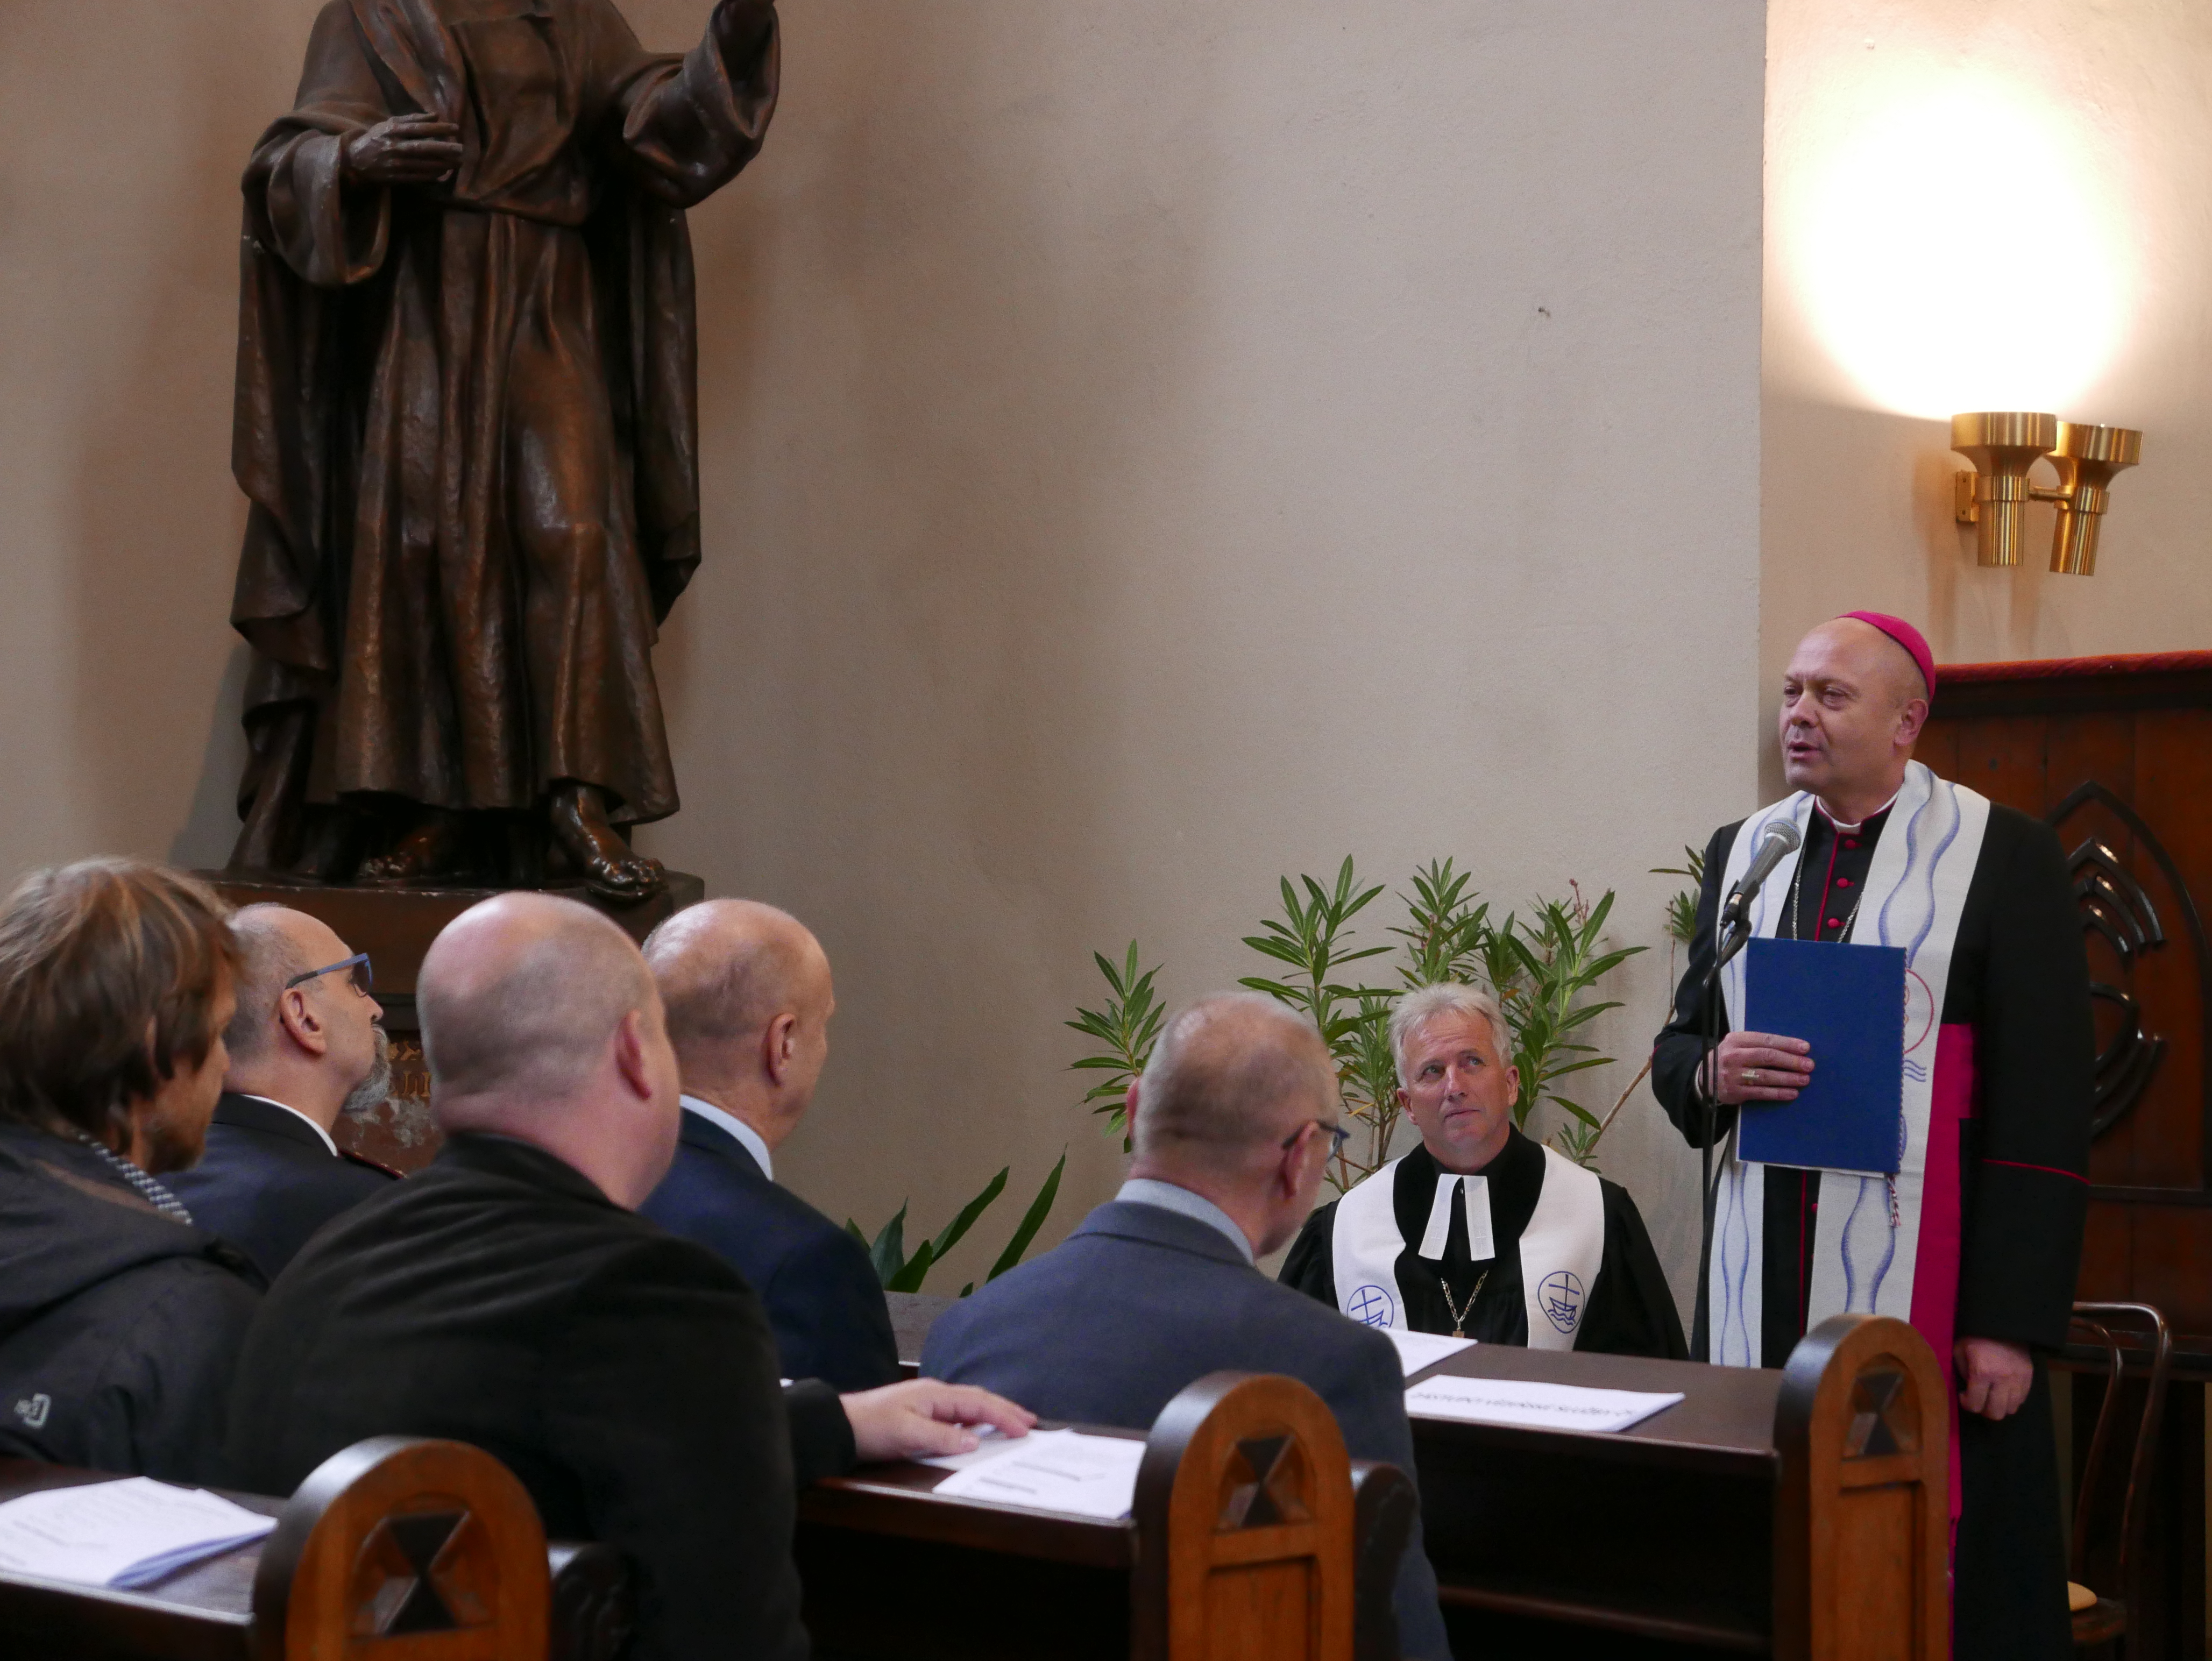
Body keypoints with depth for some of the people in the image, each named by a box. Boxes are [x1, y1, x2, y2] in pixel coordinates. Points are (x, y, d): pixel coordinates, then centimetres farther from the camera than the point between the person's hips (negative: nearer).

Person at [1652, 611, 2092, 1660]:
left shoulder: (2004, 856, -3)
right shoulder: (1742, 852, 12)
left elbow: (2044, 1110, -6)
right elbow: (1676, 1050, 18)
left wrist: (2011, 1323, -11)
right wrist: (1712, 1074, -7)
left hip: (1923, 1279, -4)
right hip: (1761, 1283, 4)